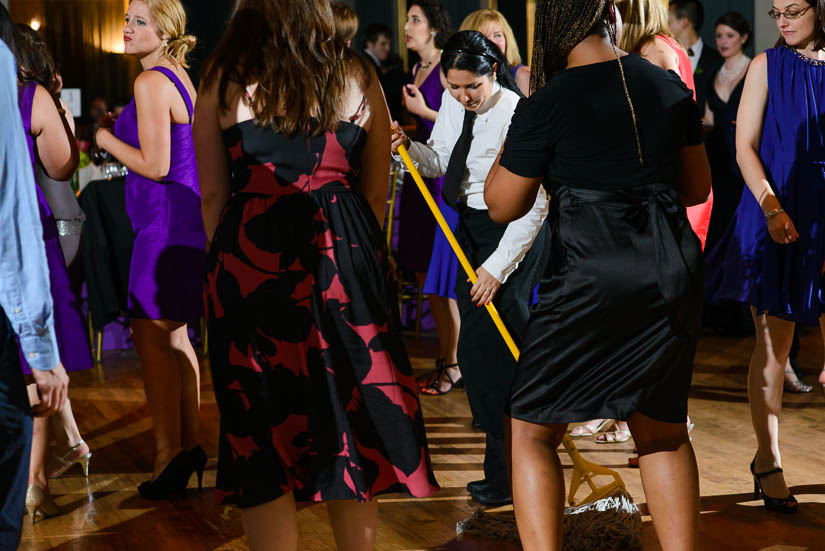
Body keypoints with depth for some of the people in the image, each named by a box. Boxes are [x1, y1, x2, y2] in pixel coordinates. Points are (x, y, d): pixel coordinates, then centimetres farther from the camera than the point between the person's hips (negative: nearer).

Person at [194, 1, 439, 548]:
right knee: (350, 419, 11)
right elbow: (377, 191, 13)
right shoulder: (358, 77, 7)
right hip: (344, 254, 2)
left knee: (262, 430, 5)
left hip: (248, 256, -1)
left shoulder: (223, 81, 3)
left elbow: (213, 197, 7)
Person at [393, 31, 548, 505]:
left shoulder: (517, 116, -24)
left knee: (486, 347, -9)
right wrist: (409, 147, -9)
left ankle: (506, 475, -2)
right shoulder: (453, 101, 0)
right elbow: (439, 162, 13)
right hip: (471, 226, 8)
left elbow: (534, 202, -24)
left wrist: (498, 266, -23)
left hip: (513, 231, -8)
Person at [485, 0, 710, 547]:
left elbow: (503, 206, 1)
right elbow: (697, 187, 15)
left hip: (591, 278, -5)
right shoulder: (671, 87, 5)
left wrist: (510, 141, 11)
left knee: (532, 430, 7)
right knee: (662, 427, 20)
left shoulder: (544, 107, -9)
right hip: (674, 274, 5)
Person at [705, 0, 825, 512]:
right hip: (777, 213, -2)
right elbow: (746, 146, -2)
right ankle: (768, 461, 9)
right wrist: (772, 208, -15)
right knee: (774, 342, 0)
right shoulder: (767, 66, 3)